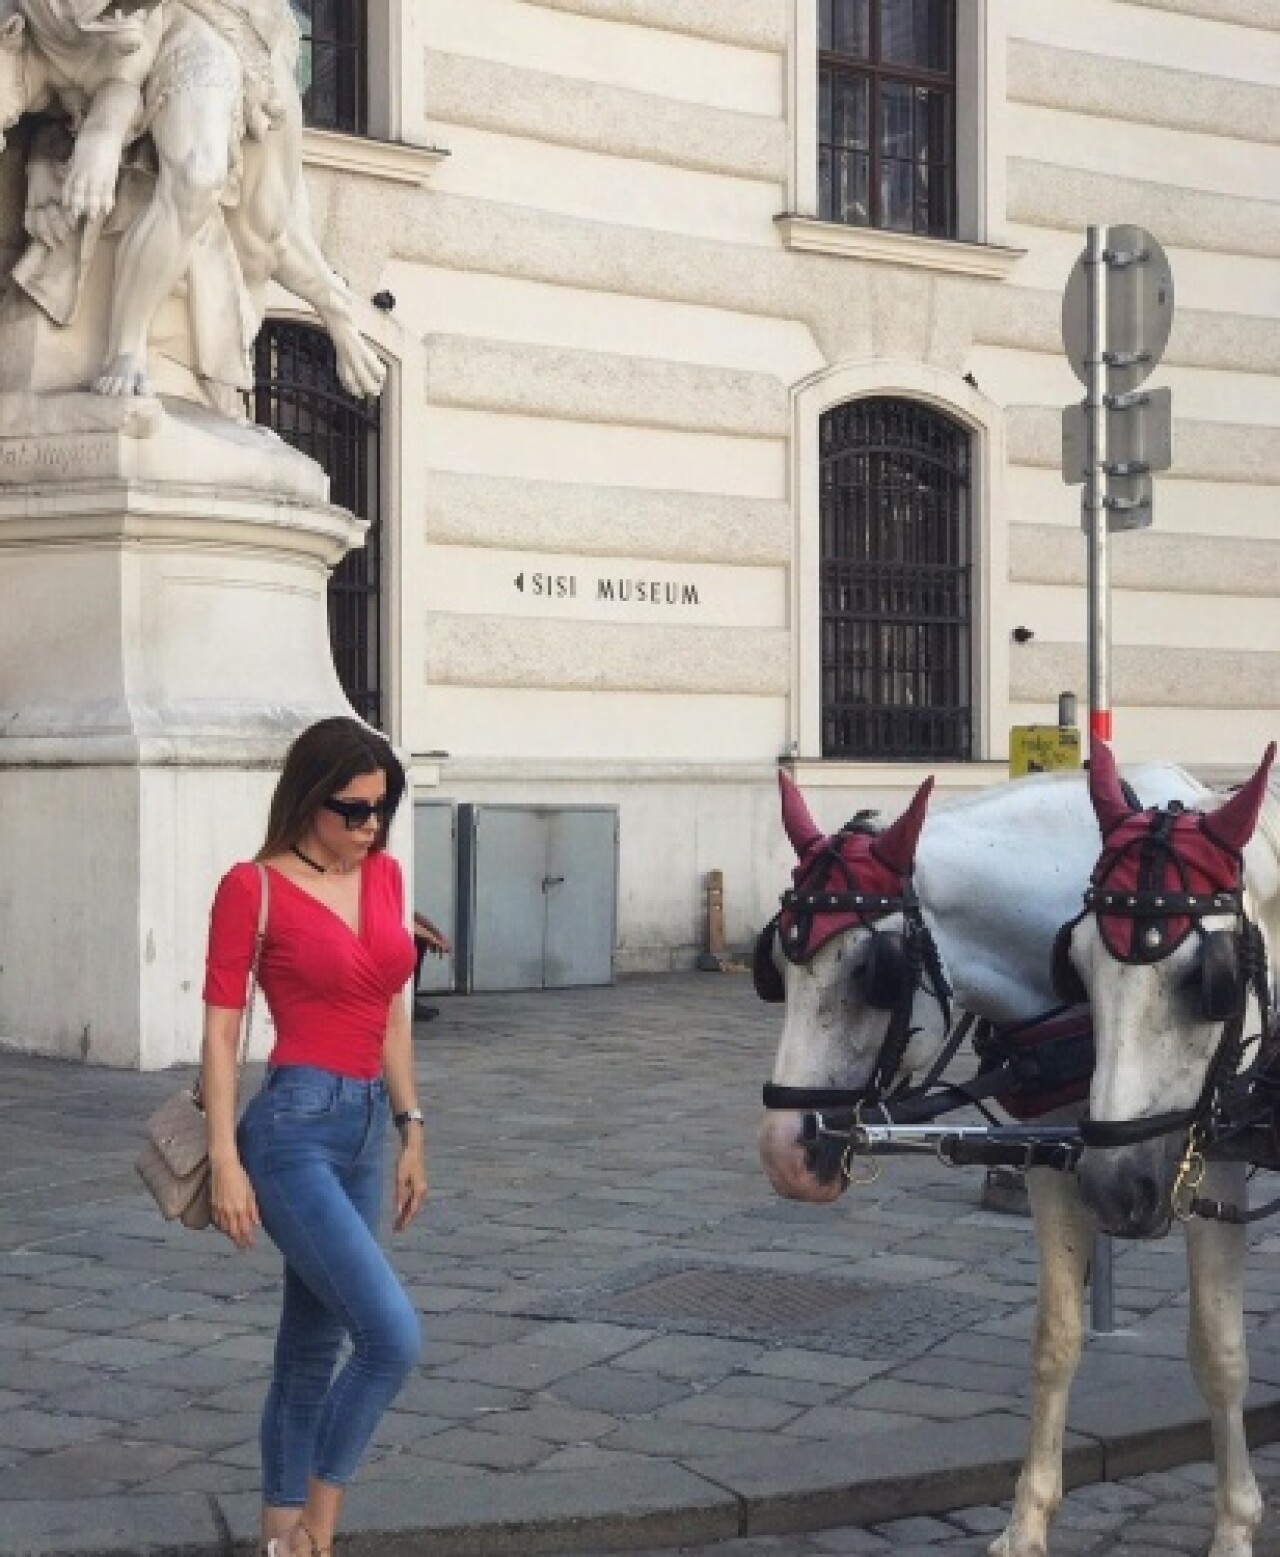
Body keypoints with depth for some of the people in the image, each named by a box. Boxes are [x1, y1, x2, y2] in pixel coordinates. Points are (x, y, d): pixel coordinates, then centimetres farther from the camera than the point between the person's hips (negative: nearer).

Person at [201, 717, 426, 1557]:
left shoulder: (384, 876, 10)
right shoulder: (254, 888, -8)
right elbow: (222, 1029, -8)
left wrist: (411, 1130, 16)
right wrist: (226, 1161, -13)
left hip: (362, 1132, 7)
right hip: (293, 1131, -7)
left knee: (313, 1348, 14)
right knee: (394, 1336, -16)